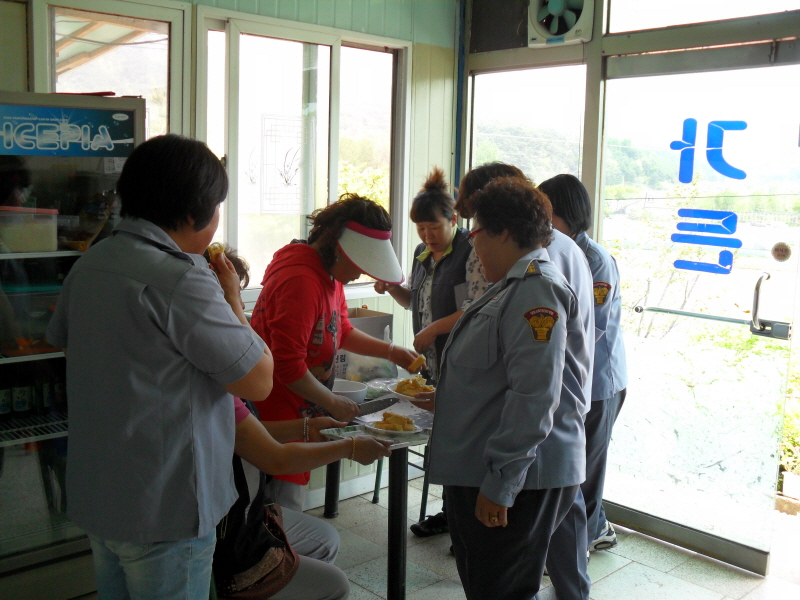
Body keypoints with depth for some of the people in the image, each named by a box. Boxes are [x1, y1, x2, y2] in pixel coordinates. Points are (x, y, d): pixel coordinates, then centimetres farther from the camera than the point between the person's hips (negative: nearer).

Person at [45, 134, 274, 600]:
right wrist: (231, 300, -5)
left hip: (94, 495, 8)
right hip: (164, 510, -8)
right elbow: (259, 381, -19)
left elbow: (62, 339, 20)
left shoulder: (89, 264, 2)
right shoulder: (180, 278, -24)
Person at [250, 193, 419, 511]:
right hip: (279, 412, -10)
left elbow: (341, 331, 21)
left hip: (302, 409, 10)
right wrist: (333, 404, -14)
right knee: (287, 502, -4)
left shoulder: (332, 272, 9)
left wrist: (391, 351, 10)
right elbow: (288, 366, -24)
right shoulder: (301, 280, -23)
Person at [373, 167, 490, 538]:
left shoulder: (471, 253, -12)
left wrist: (433, 329, -19)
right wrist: (392, 287, 5)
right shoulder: (423, 254, 13)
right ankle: (450, 512, 28)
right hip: (433, 363, 8)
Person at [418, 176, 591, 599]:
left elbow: (533, 396, -27)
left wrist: (500, 484, -26)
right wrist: (442, 400, 32)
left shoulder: (536, 290, -19)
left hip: (520, 481, -10)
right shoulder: (516, 286, 16)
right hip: (478, 472, 10)